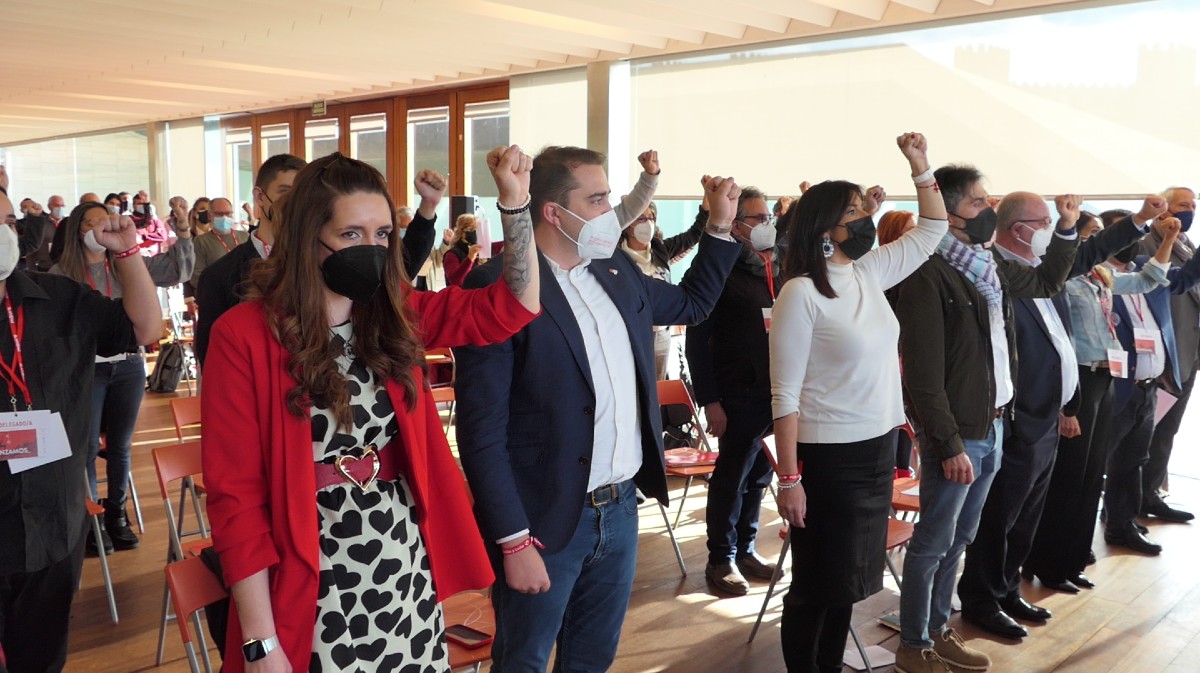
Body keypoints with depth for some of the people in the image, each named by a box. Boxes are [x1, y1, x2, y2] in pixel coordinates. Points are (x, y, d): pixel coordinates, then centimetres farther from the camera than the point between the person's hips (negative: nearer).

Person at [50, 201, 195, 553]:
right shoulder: (62, 274, -3)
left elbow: (176, 268, 2)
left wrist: (183, 229, -8)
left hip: (128, 366, 3)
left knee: (120, 445, 13)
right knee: (87, 446, 4)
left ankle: (116, 513, 27)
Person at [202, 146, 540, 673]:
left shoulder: (395, 316, 3)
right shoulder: (244, 335, -11)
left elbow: (512, 307, 5)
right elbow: (234, 495, -11)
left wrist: (515, 204, -7)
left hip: (409, 575, 5)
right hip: (319, 595, -4)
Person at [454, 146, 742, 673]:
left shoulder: (618, 273, 7)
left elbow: (692, 302, 27)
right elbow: (482, 432, -18)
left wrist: (721, 225, 17)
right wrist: (515, 542, -19)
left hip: (621, 509, 7)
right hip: (546, 521, -7)